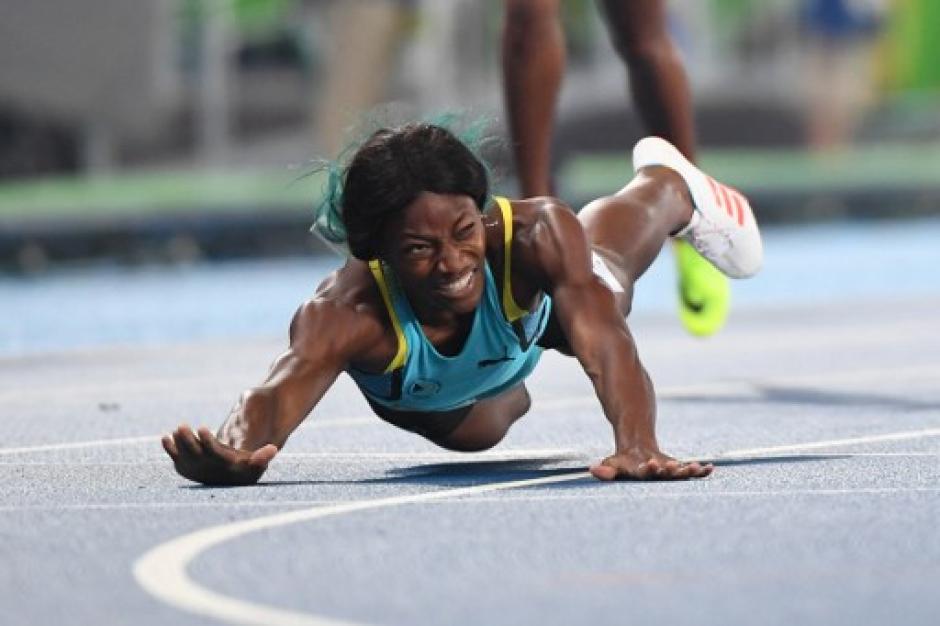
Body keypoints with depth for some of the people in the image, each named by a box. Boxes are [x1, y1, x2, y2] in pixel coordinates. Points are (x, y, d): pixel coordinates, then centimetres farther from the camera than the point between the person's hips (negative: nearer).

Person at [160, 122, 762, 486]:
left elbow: (603, 340, -62)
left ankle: (671, 184, 69)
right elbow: (282, 387, -68)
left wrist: (638, 445, -82)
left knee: (605, 276, 36)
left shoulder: (534, 236, -50)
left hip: (533, 310, 0)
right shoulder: (346, 313, -52)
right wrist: (236, 455, -92)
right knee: (474, 433, 34)